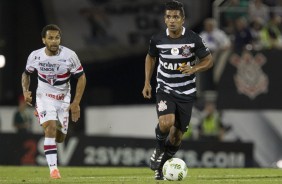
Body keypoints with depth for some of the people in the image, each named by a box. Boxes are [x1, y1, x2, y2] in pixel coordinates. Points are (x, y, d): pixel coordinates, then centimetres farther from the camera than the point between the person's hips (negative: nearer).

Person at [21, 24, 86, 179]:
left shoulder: (69, 56, -17)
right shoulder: (35, 56, -12)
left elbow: (81, 77, -7)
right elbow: (26, 73, 8)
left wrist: (76, 102, -12)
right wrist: (25, 91, -11)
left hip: (63, 99, 1)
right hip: (44, 97, -1)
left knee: (60, 137, 8)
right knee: (51, 128, -24)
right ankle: (53, 168, -20)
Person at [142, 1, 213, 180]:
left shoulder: (193, 39, -11)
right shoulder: (157, 39, -7)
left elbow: (208, 60, -2)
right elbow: (150, 57, 13)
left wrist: (193, 69, -21)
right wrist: (147, 83, 5)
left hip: (186, 93, 1)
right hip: (165, 90, -1)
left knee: (177, 135, 5)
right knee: (166, 123, -27)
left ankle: (160, 166, 27)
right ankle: (160, 148, 5)